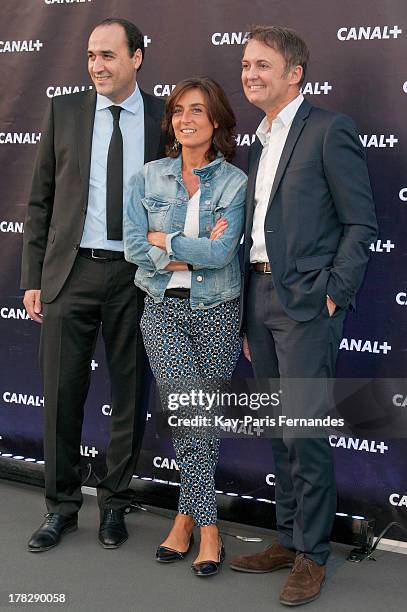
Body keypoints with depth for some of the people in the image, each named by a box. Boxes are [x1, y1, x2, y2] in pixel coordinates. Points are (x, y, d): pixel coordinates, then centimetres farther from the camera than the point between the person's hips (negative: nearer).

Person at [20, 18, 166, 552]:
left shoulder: (166, 119, 2)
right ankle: (62, 507, 21)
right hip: (71, 271, 1)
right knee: (62, 395, 4)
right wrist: (33, 277, 2)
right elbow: (40, 200, 6)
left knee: (130, 395, 9)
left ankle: (115, 503, 26)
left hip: (137, 275, 0)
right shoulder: (64, 112, 5)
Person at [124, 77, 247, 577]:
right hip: (164, 310, 1)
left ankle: (187, 515, 21)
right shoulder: (150, 177, 6)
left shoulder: (234, 182, -1)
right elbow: (133, 246, -3)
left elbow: (222, 251, -13)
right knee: (190, 414, -10)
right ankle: (208, 527, 2)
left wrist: (164, 241, -7)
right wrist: (196, 252, -10)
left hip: (217, 312, 0)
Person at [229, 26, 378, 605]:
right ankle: (288, 540, 24)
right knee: (280, 431, 13)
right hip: (260, 297, 8)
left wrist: (333, 295, -13)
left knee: (305, 432, -6)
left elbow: (361, 223, -8)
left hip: (306, 301, -8)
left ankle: (312, 555, 7)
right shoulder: (259, 145, 19)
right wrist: (248, 318, 15)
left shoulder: (329, 130, -5)